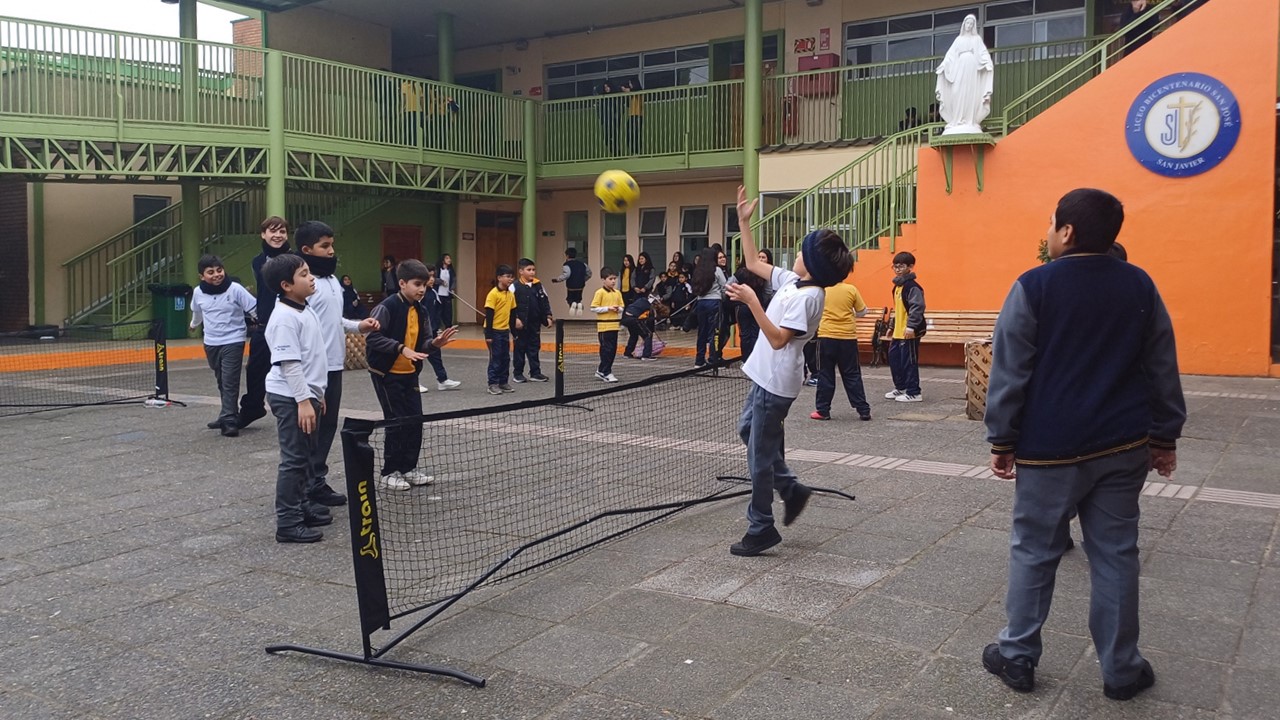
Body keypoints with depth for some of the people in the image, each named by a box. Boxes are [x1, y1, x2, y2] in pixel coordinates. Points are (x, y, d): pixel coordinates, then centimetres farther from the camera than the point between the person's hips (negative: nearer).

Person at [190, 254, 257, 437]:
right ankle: (228, 416, 23)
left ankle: (228, 420, -8)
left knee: (230, 382, -8)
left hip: (233, 341, -5)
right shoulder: (198, 293, 0)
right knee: (221, 382, 13)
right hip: (211, 344, 5)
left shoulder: (235, 289, -13)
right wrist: (194, 325, 38)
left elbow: (254, 309, -8)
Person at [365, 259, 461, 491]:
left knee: (415, 420, 8)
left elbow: (423, 342, 8)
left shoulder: (422, 311, 5)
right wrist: (401, 348, -30)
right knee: (396, 422, -2)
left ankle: (409, 468, 22)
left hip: (410, 374, 7)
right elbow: (374, 338, -22)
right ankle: (389, 473, 11)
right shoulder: (387, 307, -17)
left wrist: (435, 343, -13)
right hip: (386, 374, -7)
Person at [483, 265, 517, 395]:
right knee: (495, 358, -2)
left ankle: (503, 382, 19)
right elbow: (489, 315, -15)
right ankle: (493, 384, 6)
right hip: (495, 331, -7)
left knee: (506, 358, 10)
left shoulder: (511, 294, 8)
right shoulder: (493, 294, -13)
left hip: (505, 331, 7)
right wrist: (488, 334, -17)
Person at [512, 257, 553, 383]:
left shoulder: (538, 286, 5)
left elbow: (545, 302, 11)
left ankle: (535, 372, 15)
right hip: (520, 324, -4)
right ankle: (518, 373, 15)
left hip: (535, 324, 4)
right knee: (520, 348, 5)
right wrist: (515, 319, -16)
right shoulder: (515, 287, -8)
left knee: (534, 348, 8)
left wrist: (548, 317, 5)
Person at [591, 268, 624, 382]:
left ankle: (601, 371, 23)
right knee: (606, 350, -4)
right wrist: (608, 308, -16)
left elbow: (622, 308, 17)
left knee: (613, 350, 10)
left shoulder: (617, 293, 11)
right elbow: (593, 308, -10)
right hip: (604, 326, -6)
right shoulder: (600, 293, -7)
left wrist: (618, 309, -6)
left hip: (614, 326, 7)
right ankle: (607, 373, 3)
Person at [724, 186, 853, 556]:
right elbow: (753, 263, 18)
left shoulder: (807, 296, -20)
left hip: (776, 383, -10)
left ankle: (761, 528, 10)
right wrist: (743, 221, 13)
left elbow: (778, 339, -26)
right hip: (766, 377, 10)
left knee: (760, 453, -2)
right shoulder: (791, 280, 7)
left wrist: (751, 301, -30)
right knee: (748, 429, 24)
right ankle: (791, 489, 30)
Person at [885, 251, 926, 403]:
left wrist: (911, 326, -29)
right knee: (894, 359, 15)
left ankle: (913, 393, 3)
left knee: (909, 362, -5)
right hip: (898, 332, 10)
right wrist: (892, 326, 26)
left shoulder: (912, 286, -14)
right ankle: (900, 388, 28)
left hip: (909, 332, -10)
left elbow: (918, 307, -23)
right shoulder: (898, 285, 16)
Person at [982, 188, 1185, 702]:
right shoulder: (1139, 286, 4)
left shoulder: (1033, 287, -8)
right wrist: (1165, 437, 16)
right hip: (1123, 447, 3)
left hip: (1050, 448, -3)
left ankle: (1017, 656, 16)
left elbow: (1009, 371, -8)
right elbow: (1163, 368, 8)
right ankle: (1121, 669, 17)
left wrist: (1003, 441, -1)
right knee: (1115, 555, 9)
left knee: (1033, 552, 8)